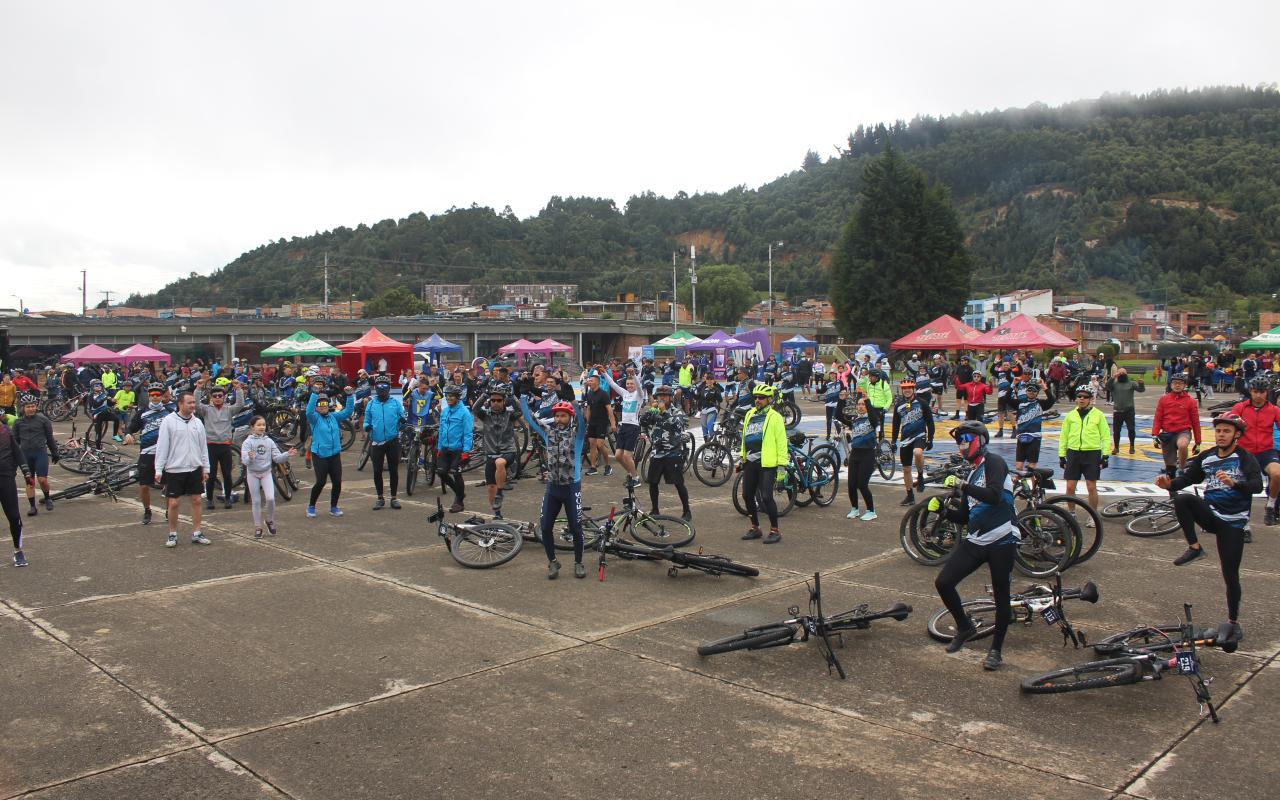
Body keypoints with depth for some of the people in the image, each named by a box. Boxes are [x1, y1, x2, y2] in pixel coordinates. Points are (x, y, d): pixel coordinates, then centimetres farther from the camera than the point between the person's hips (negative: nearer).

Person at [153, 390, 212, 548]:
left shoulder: (197, 422, 7)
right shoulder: (169, 421, -6)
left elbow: (203, 446, 12)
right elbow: (161, 446, -6)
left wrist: (205, 467, 9)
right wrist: (158, 470, -9)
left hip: (195, 469, 4)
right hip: (174, 469, -4)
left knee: (196, 500, 6)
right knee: (173, 503, 1)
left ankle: (196, 534, 16)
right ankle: (173, 535, 16)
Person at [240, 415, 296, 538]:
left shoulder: (269, 441, 1)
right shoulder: (248, 442, -9)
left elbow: (277, 458, -2)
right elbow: (244, 460, -19)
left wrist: (287, 454, -18)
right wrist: (250, 458, -40)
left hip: (266, 473, 2)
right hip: (252, 474, -2)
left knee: (270, 498, -12)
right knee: (256, 501, 5)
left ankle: (270, 520, 12)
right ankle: (258, 527, 16)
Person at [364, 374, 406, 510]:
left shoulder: (396, 402, 0)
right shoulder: (371, 403, 4)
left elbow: (402, 419, 2)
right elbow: (367, 421, 6)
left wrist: (402, 421, -20)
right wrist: (367, 427, -15)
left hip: (393, 441, -1)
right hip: (376, 442, 1)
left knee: (393, 470, 6)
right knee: (377, 471, 6)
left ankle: (394, 497, 17)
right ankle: (380, 498, 19)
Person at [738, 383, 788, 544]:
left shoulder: (775, 417, -6)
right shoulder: (749, 415, 14)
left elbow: (781, 442, -9)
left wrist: (782, 464, -13)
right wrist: (741, 458, 21)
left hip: (767, 464, -7)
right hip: (750, 463, 7)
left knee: (766, 497, -10)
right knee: (747, 496, 10)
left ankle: (774, 531, 2)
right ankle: (755, 528, 24)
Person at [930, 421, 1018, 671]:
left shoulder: (994, 462, -5)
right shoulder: (973, 474, 18)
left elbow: (994, 495, -25)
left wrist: (961, 485, -23)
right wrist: (942, 509, 4)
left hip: (1001, 542, -7)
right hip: (975, 541, 8)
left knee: (1001, 597, 4)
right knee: (943, 583, -3)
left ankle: (996, 650, 19)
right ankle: (965, 626, 19)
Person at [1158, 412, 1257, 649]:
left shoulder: (1245, 458, -9)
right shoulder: (1206, 457, 6)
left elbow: (1257, 485, -26)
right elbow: (1187, 478, 5)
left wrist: (1234, 483, -46)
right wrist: (1169, 484, -17)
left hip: (1232, 523, -3)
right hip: (1209, 513, 4)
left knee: (1230, 575, 0)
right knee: (1182, 499, -28)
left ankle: (1233, 623, 16)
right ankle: (1194, 548, -14)